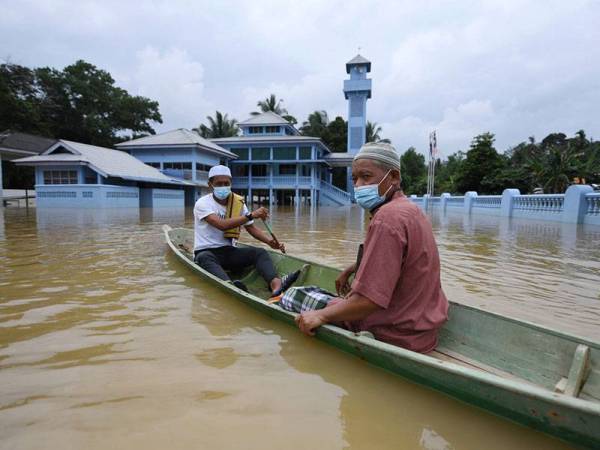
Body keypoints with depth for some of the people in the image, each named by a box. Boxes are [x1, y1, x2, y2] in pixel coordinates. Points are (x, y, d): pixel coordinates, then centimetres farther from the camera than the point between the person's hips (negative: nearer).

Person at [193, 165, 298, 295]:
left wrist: (269, 241, -10)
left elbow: (251, 227, 8)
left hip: (229, 251, 4)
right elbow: (222, 225, -26)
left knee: (260, 252, -20)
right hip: (206, 252, -4)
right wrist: (251, 215, -29)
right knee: (204, 258, -38)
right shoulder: (203, 203, -10)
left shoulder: (238, 202, 7)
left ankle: (276, 284, -47)